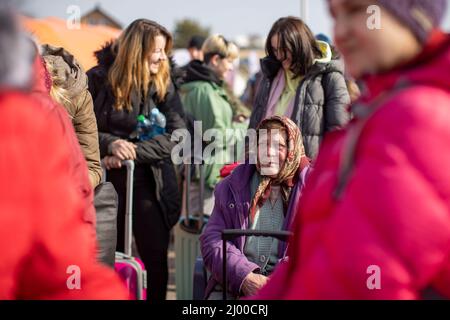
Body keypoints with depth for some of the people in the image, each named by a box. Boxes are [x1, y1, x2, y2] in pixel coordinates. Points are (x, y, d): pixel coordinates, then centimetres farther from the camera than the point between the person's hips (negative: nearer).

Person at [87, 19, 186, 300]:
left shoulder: (163, 84, 2)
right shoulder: (98, 79, -3)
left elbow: (176, 134, -6)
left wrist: (133, 151, -18)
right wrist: (109, 144, -20)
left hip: (149, 183, 1)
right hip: (106, 182, -1)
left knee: (156, 257, 1)